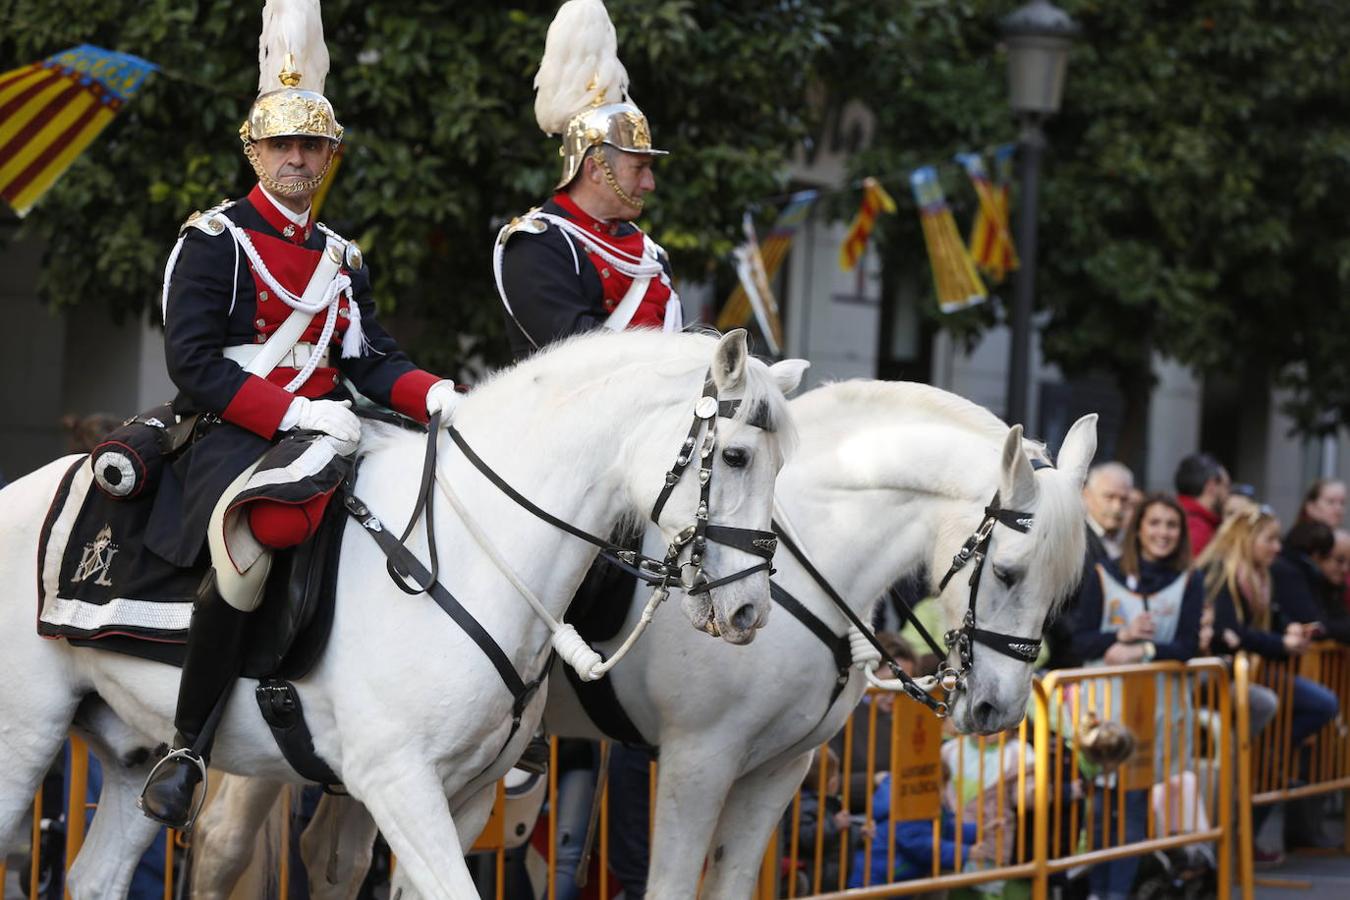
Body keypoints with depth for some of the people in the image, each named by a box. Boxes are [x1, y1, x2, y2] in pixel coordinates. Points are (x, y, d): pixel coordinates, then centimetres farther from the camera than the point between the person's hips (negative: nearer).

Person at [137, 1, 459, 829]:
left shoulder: (342, 257, 20)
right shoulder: (215, 240, -1)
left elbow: (373, 358, 13)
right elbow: (193, 364, -10)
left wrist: (435, 395, -9)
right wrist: (291, 413, -21)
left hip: (320, 428, 8)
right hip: (231, 434, -7)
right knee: (257, 540, -38)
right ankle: (189, 750, -29)